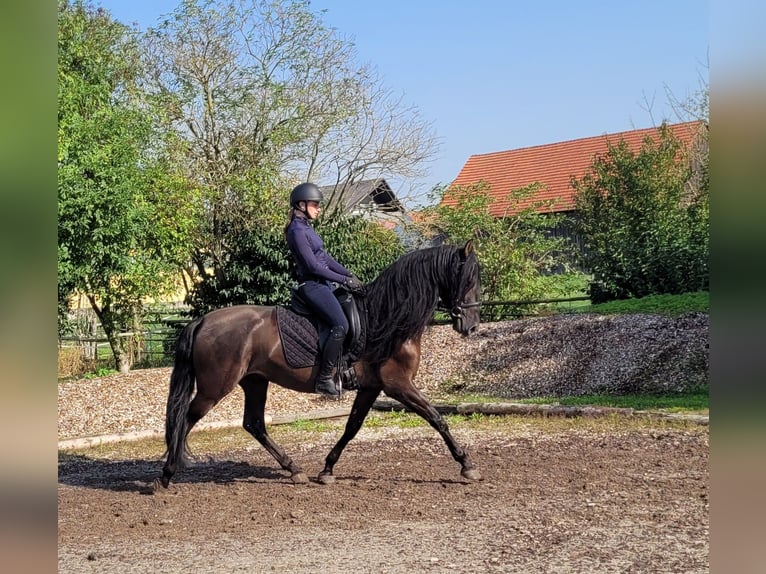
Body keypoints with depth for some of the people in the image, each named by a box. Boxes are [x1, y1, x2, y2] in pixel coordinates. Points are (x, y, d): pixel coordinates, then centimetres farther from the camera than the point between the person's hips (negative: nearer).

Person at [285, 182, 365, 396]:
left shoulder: (306, 228, 15)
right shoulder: (297, 231, -15)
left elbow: (325, 257, 16)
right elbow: (313, 266, -19)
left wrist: (349, 274, 5)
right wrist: (344, 280, -15)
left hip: (321, 284, 10)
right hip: (312, 285, -10)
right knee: (340, 325, -22)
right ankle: (324, 378, -18)